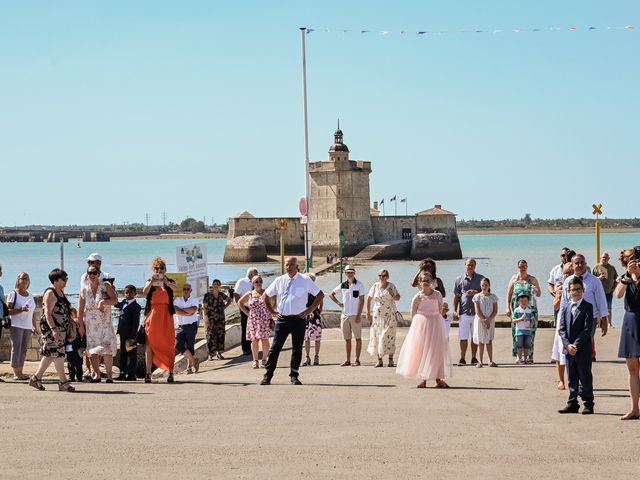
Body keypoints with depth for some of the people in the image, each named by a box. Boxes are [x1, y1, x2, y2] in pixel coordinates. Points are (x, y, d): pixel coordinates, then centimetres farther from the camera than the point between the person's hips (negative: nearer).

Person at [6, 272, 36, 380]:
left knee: (24, 349, 6)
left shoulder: (30, 296, 17)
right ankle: (16, 373, -10)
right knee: (16, 348, -10)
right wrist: (21, 309, -21)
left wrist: (34, 326, 17)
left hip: (28, 327, 6)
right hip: (16, 325, -6)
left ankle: (20, 372, 9)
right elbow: (8, 311, -9)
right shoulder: (13, 294, -1)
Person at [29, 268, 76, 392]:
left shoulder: (61, 292, 16)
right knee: (57, 354, -6)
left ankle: (36, 378, 18)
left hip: (60, 329, 10)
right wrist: (53, 329, -28)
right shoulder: (50, 293, -13)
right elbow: (47, 313, -20)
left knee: (50, 355, 12)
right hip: (51, 328, -10)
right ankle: (63, 382, -3)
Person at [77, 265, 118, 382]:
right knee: (93, 351, 0)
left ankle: (109, 375, -5)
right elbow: (80, 309, 5)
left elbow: (115, 300, -8)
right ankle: (96, 375, 8)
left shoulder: (106, 286, 0)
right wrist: (81, 325, 1)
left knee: (107, 350, -11)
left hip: (105, 323, -2)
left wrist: (104, 301, -26)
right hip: (90, 324, 2)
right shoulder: (84, 289, 4)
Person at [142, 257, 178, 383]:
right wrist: (151, 282, -28)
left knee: (168, 344, -4)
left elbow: (175, 289, -15)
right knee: (149, 343, -5)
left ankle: (170, 372, -2)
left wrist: (166, 282, -34)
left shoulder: (169, 282, 9)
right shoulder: (150, 282, 11)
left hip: (166, 315, -1)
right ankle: (148, 373, -7)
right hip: (152, 315, 1)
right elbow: (145, 292, -10)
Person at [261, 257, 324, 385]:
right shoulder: (279, 281, 6)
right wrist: (272, 312, 10)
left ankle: (294, 376, 14)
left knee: (297, 349, 5)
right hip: (282, 319, 1)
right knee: (275, 348, -1)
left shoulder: (305, 280, 0)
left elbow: (320, 295, 3)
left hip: (298, 319, -1)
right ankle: (268, 376, 1)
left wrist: (309, 310, -3)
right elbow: (265, 295, 18)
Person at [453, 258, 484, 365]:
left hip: (476, 311, 0)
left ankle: (474, 358, 13)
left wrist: (476, 293, -10)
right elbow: (456, 296, 9)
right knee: (463, 337, -1)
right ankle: (462, 358, 4)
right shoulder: (459, 279, 8)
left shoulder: (480, 279, 8)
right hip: (463, 312, 0)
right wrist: (455, 310, 2)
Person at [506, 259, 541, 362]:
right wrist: (508, 307, -1)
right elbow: (509, 295, 9)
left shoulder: (532, 279, 9)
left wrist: (536, 290, -11)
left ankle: (530, 355, -2)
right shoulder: (514, 279, 9)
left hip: (530, 309, 0)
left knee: (530, 332, -6)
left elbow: (538, 294, 12)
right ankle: (518, 355, 1)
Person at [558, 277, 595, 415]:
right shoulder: (565, 307, 9)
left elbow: (588, 329, -11)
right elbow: (562, 329, 5)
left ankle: (588, 404, 8)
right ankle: (572, 404, 15)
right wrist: (567, 345, -9)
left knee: (585, 377, 1)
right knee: (572, 378, 10)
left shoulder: (587, 307, -4)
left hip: (583, 349, -4)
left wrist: (576, 344, -16)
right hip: (568, 348, 4)